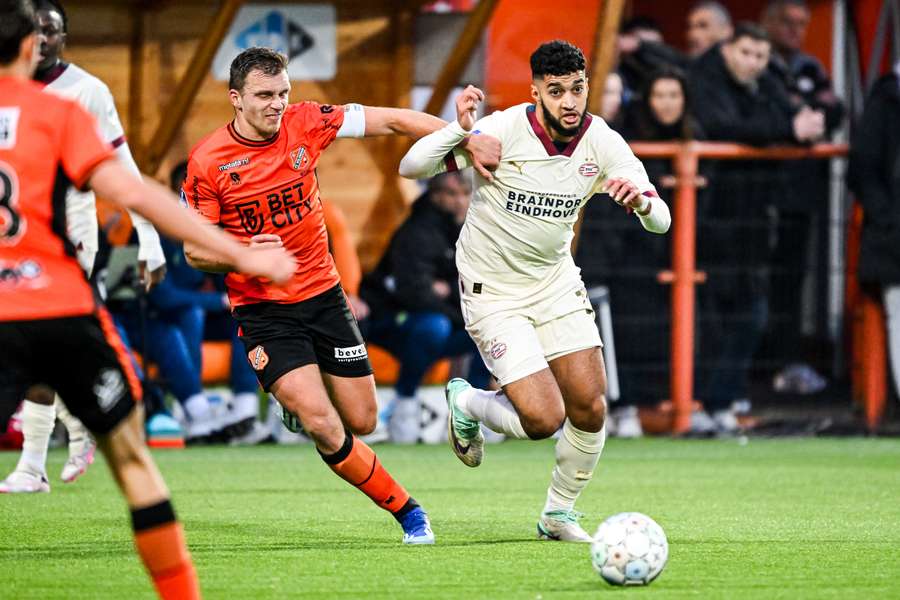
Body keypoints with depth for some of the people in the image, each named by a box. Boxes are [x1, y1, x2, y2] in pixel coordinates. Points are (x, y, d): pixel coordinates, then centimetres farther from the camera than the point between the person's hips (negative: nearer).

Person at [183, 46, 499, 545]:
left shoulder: (304, 123, -6)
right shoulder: (207, 162, -13)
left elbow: (392, 120, -3)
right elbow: (194, 250, -6)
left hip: (322, 293, 4)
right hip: (263, 311, -4)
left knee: (361, 422, 6)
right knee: (322, 425, -19)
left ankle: (299, 397, 40)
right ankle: (406, 511, -2)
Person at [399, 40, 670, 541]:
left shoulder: (603, 143, -11)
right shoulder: (503, 131, -22)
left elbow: (660, 222, -14)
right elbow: (411, 167, -25)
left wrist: (641, 201, -38)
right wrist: (460, 129, -42)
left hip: (556, 283, 5)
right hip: (493, 291, -5)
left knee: (590, 411, -3)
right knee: (544, 418, -14)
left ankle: (559, 514, 22)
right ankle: (467, 404, 19)